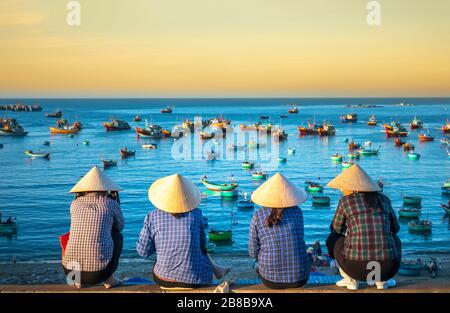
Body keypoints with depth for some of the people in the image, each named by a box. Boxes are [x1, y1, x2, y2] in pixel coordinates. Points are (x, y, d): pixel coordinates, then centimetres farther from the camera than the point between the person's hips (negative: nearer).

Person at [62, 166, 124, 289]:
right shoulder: (111, 203, 1)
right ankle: (109, 279, 19)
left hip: (70, 271, 3)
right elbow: (120, 226, 21)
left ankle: (78, 279, 20)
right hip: (99, 272, -3)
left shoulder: (75, 204, 8)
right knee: (117, 236, 24)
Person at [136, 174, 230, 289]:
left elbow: (143, 251, -3)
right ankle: (215, 269, 45)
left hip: (164, 280, 1)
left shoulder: (152, 217, -10)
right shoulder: (196, 214, -9)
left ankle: (216, 269, 43)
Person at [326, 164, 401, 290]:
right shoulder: (383, 199, 13)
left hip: (357, 266, -2)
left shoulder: (345, 201, 3)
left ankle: (351, 280, 17)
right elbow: (395, 228, 27)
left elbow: (336, 228, 17)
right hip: (387, 267, 3)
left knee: (334, 239, 28)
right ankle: (381, 280, 20)